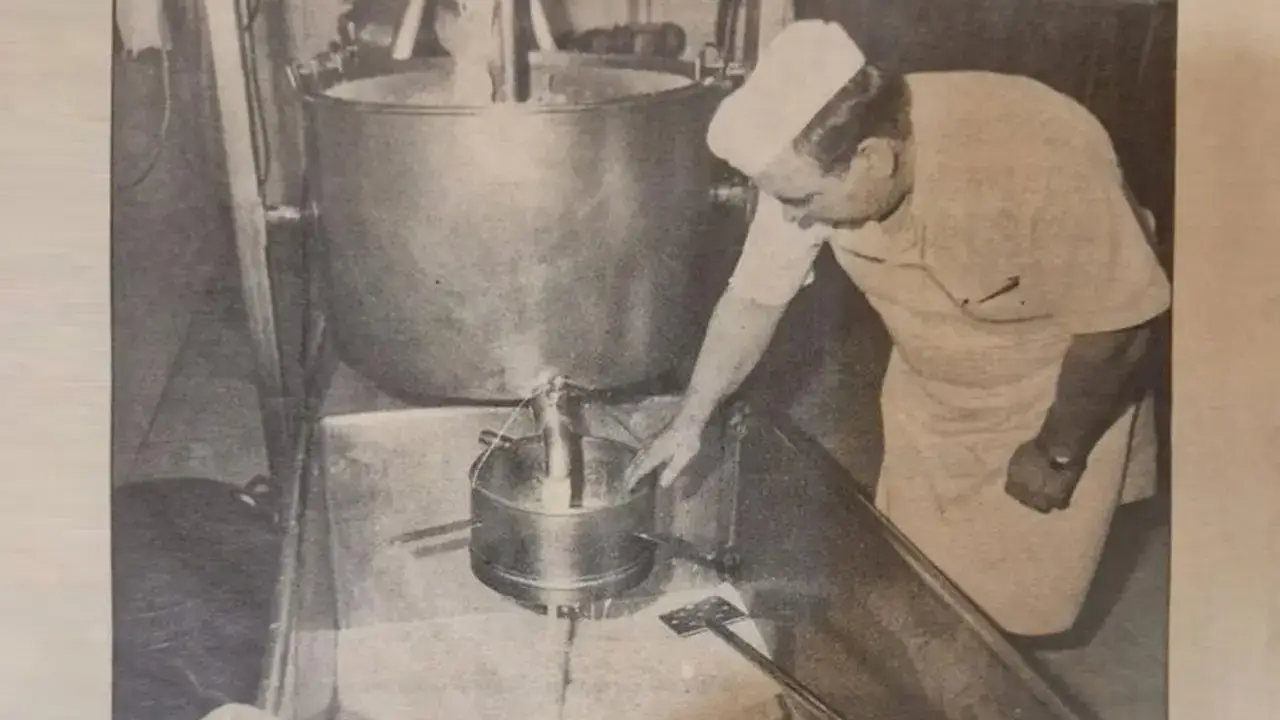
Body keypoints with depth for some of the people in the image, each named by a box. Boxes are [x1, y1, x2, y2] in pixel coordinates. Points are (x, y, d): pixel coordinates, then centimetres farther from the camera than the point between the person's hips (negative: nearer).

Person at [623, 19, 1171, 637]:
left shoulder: (1038, 162, -40)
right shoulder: (812, 162, -24)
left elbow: (1118, 323, -25)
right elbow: (754, 298, -8)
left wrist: (1059, 453, -14)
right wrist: (689, 422, -5)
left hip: (1061, 388, -4)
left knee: (1018, 599, 6)